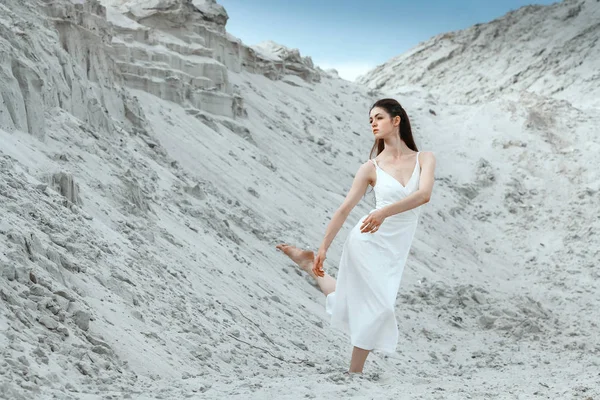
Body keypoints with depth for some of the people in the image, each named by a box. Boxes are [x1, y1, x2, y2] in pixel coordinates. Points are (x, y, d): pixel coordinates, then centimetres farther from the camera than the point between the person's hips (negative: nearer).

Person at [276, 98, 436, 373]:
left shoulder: (424, 158, 1)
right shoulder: (370, 167, -2)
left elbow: (424, 194, -17)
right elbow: (344, 209, -1)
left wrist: (385, 212, -31)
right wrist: (323, 248, -3)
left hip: (395, 248, 3)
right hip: (368, 240, -3)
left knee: (351, 304, 8)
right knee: (378, 306, -8)